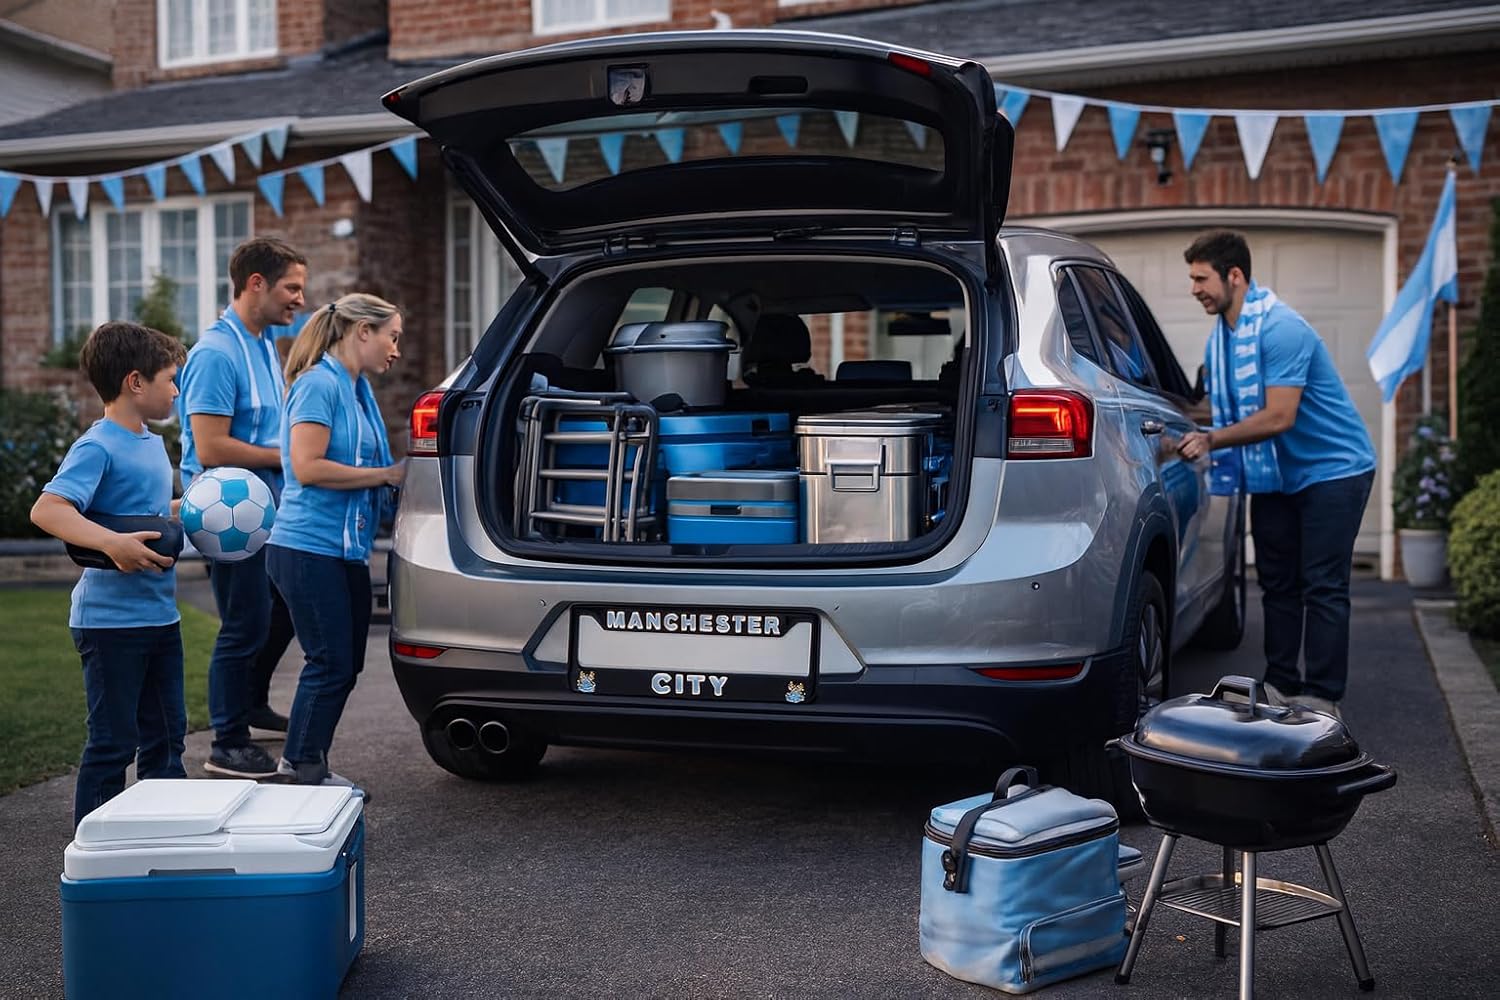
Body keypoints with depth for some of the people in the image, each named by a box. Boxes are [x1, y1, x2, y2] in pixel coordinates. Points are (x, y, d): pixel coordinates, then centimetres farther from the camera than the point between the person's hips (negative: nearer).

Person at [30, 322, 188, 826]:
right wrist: (111, 543, -38)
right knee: (113, 743, -1)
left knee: (166, 735, 17)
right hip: (111, 619, -9)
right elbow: (46, 509, -27)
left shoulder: (152, 444, 12)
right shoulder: (97, 447, -15)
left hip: (160, 615, 9)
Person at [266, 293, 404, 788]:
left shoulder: (358, 389, 15)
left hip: (347, 550, 9)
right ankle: (304, 769, 10)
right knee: (331, 664, -3)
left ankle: (301, 762, 25)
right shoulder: (319, 384, -13)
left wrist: (393, 475, 7)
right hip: (310, 548, -9)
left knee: (346, 663, 13)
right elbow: (308, 467, -21)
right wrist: (387, 475, -16)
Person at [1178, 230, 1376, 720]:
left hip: (1331, 469, -9)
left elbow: (1278, 417, -29)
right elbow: (1232, 411, 12)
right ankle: (1282, 687, 17)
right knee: (1277, 583, 9)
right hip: (1275, 475, 9)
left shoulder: (1280, 328, -23)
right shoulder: (1220, 336, 5)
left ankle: (1321, 700, -6)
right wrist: (1192, 439, -4)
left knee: (1322, 587, -8)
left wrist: (1211, 440, -27)